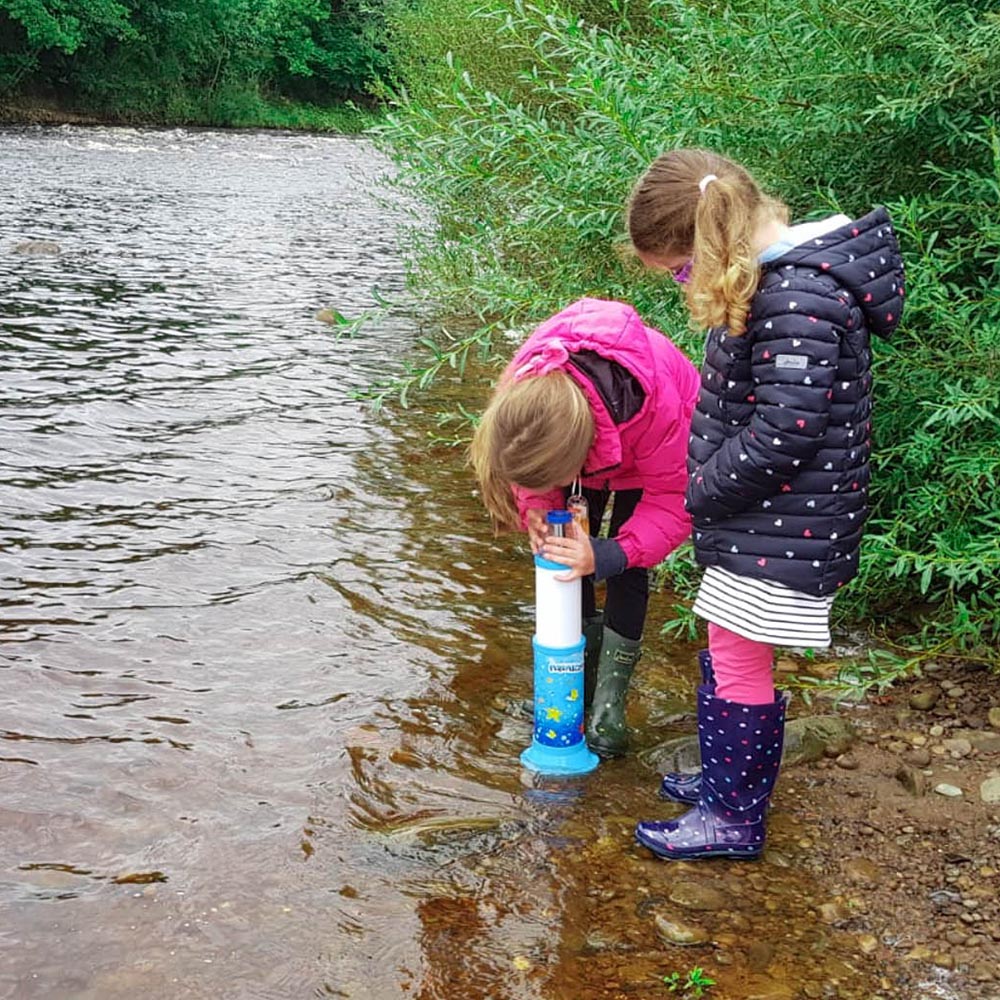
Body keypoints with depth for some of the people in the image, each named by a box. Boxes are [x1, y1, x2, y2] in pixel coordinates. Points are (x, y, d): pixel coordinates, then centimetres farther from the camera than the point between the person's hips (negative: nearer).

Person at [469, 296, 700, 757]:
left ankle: (609, 702, 1)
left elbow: (673, 502, -35)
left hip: (652, 454, -3)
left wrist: (610, 555, -48)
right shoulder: (520, 392, -38)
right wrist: (537, 508, -37)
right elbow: (531, 471, -16)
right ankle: (581, 667, 15)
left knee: (624, 568, -10)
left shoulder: (658, 407, -48)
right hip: (582, 438, 4)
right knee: (566, 550, -3)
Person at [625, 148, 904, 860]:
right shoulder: (769, 275, 8)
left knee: (736, 661, 2)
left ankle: (733, 819, 17)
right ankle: (729, 780, 35)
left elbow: (783, 435, -25)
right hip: (752, 512, 9)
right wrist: (706, 490, 10)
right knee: (727, 654, 19)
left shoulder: (799, 296, -24)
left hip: (785, 524, -9)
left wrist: (700, 494, -12)